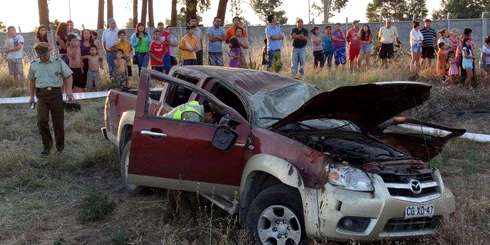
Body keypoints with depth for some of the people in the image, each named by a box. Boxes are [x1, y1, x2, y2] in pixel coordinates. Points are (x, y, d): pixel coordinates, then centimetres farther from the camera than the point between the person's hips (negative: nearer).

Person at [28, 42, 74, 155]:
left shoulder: (58, 62, 2)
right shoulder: (34, 65, 9)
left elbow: (68, 76, 5)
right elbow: (31, 81, 21)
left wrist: (69, 92, -6)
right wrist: (31, 96, 19)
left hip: (56, 93, -1)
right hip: (41, 94, 1)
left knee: (58, 121, 5)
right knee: (42, 120, -13)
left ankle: (60, 145, 23)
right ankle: (47, 144, 6)